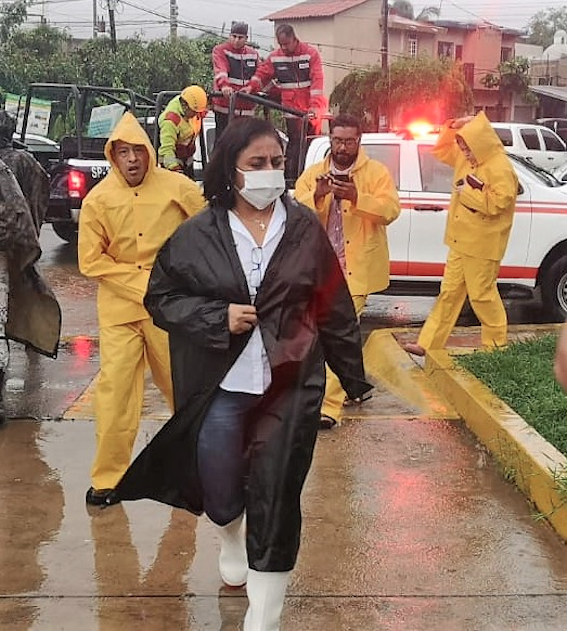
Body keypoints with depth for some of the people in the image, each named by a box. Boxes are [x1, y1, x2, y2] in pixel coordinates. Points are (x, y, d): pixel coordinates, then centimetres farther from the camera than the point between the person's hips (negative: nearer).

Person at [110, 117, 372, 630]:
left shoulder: (305, 228, -1)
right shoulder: (198, 234, -5)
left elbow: (334, 309, 3)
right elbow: (161, 297, 1)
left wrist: (353, 375, 8)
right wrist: (218, 317, -15)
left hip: (290, 387, 0)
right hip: (219, 389, 1)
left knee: (275, 500, 2)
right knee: (220, 490, 15)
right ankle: (234, 546, 53)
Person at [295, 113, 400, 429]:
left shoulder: (377, 172, -1)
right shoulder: (312, 174, 8)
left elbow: (391, 209, -14)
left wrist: (357, 197, -28)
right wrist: (316, 196, -23)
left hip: (356, 268, -4)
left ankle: (330, 404, -8)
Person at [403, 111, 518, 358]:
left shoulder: (501, 168, -18)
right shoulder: (467, 159, 9)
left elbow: (497, 203, -26)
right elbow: (441, 151, 22)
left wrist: (469, 190, -19)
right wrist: (452, 128, 6)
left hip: (482, 246, -9)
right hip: (460, 242, 9)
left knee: (482, 295, 0)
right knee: (449, 292, 11)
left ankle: (496, 346, 15)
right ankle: (427, 343, 14)